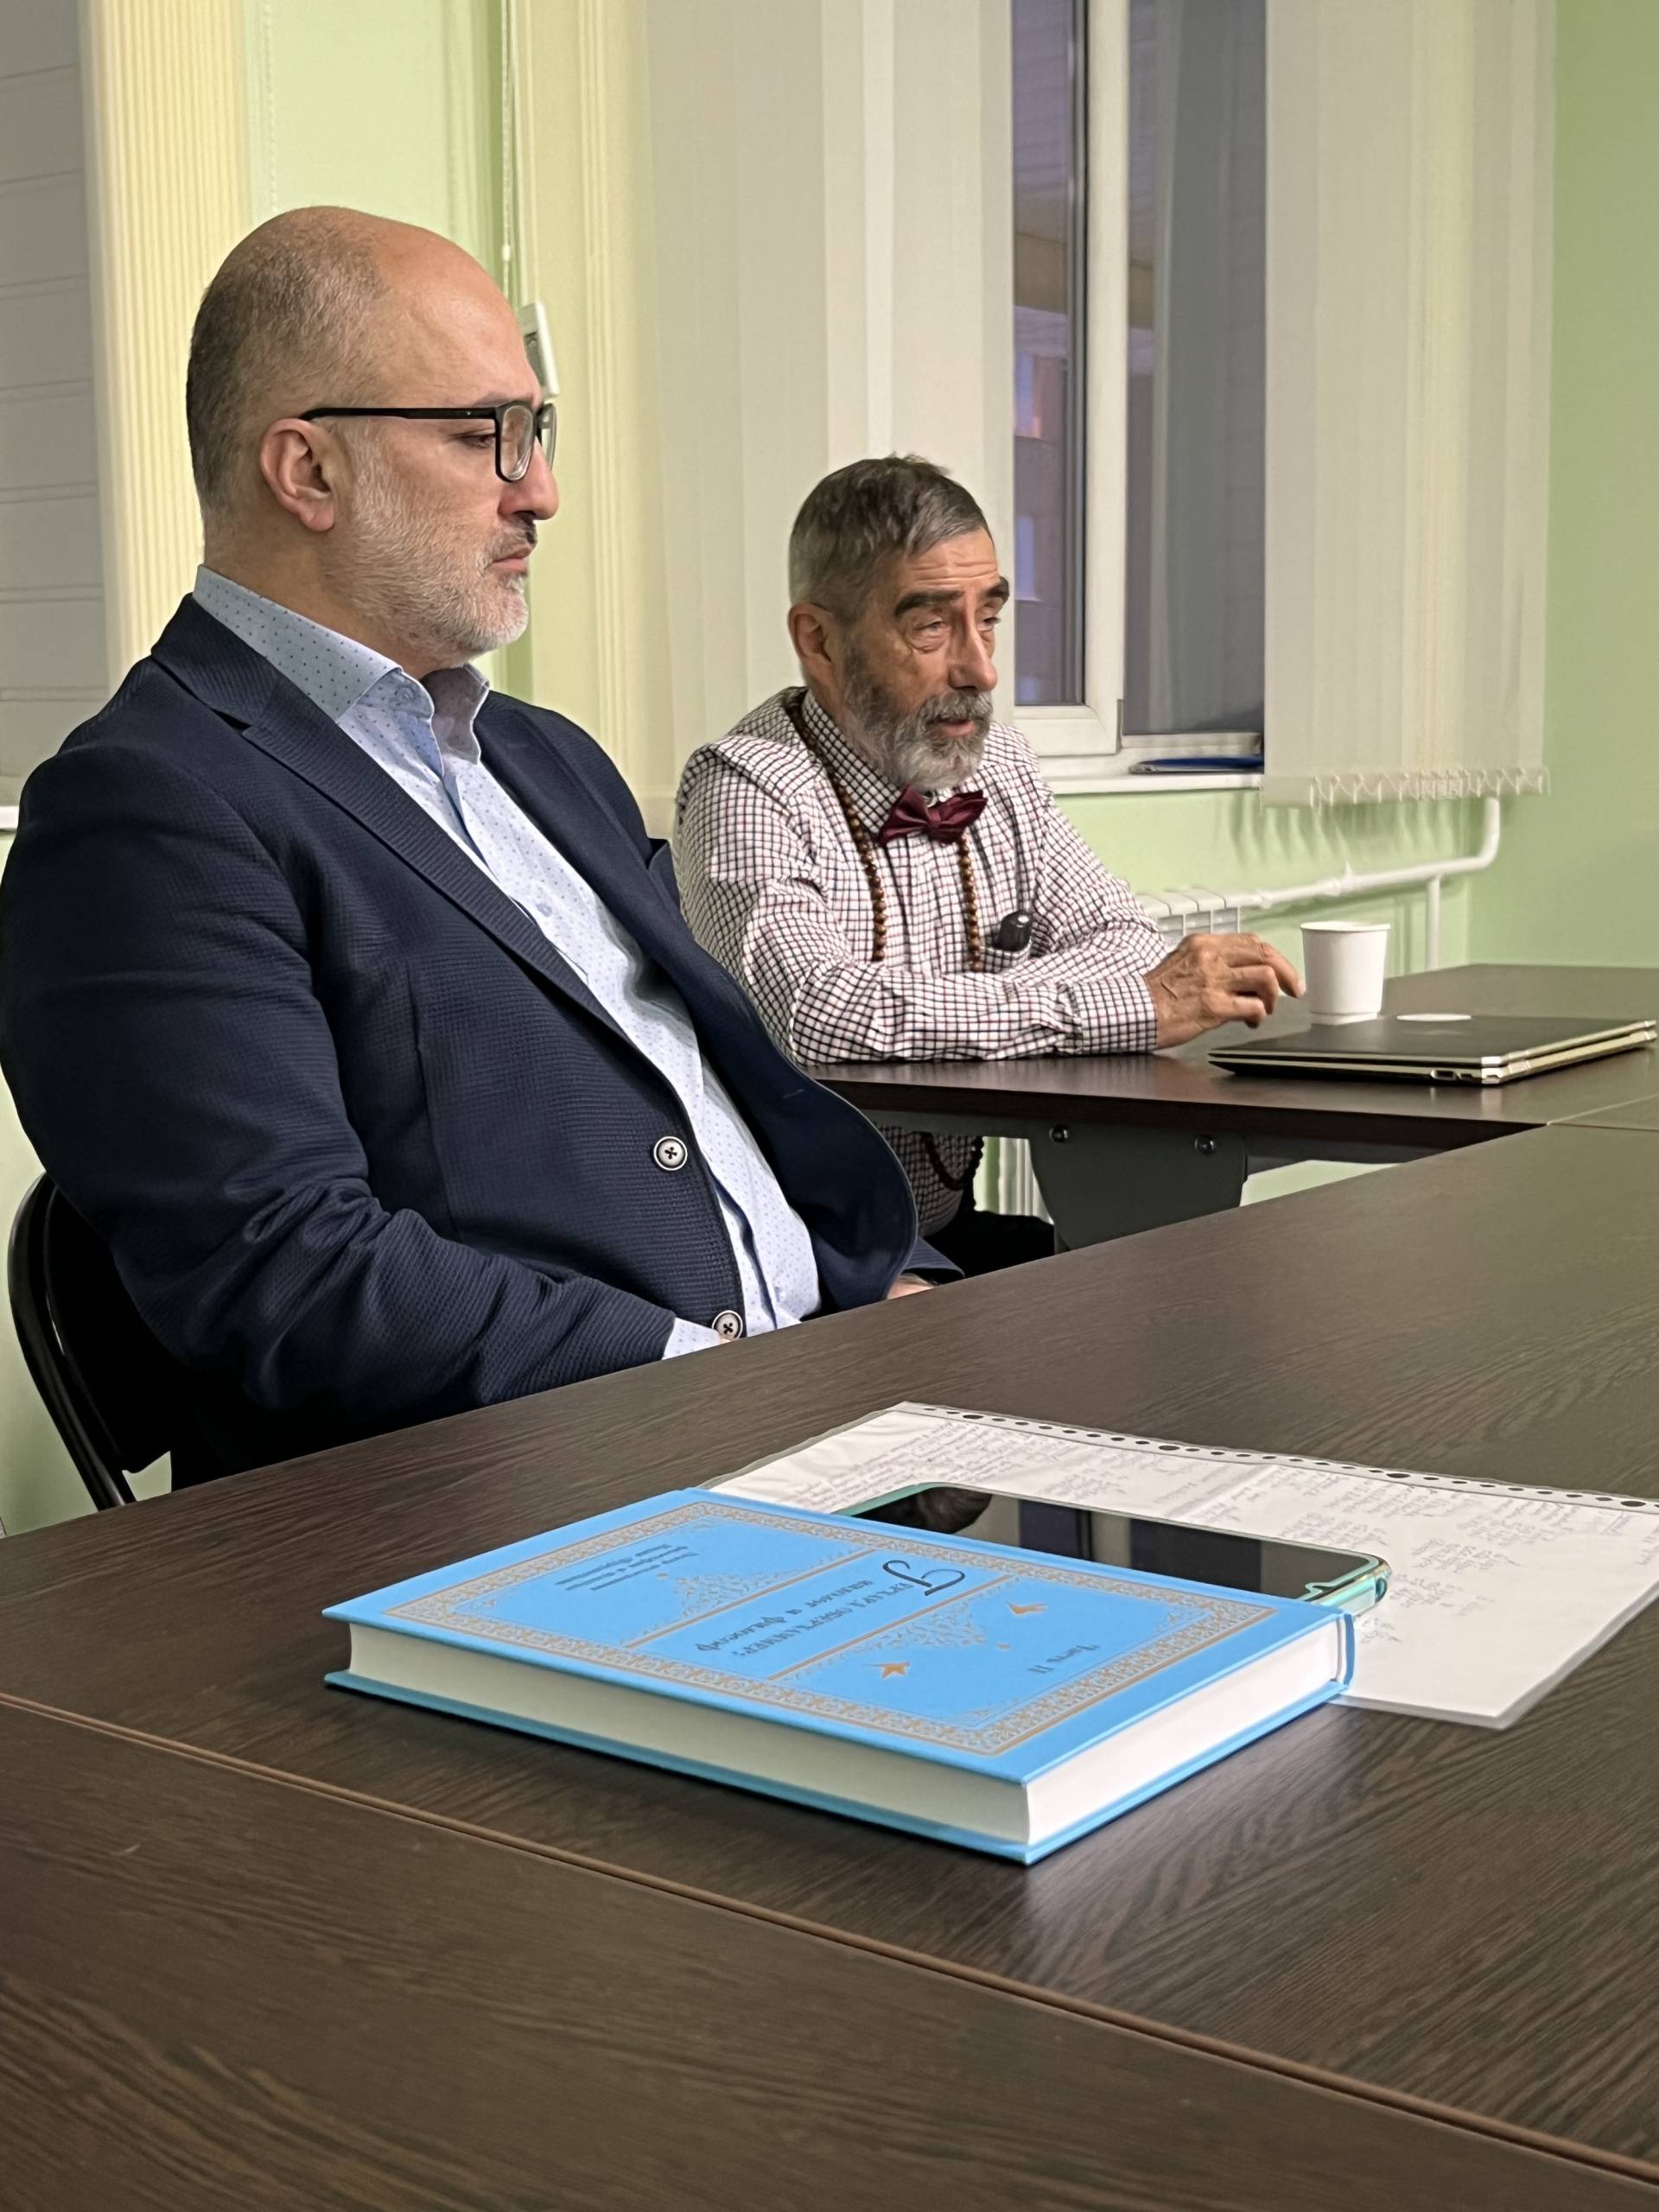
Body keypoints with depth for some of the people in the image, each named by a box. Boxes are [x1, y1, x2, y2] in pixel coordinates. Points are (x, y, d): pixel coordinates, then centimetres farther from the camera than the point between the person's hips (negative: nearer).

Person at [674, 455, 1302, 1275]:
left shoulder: (998, 765, 10)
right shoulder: (747, 790, -14)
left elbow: (1126, 941, 6)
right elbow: (815, 1010, -29)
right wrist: (1132, 1005, -28)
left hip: (958, 1227, 7)